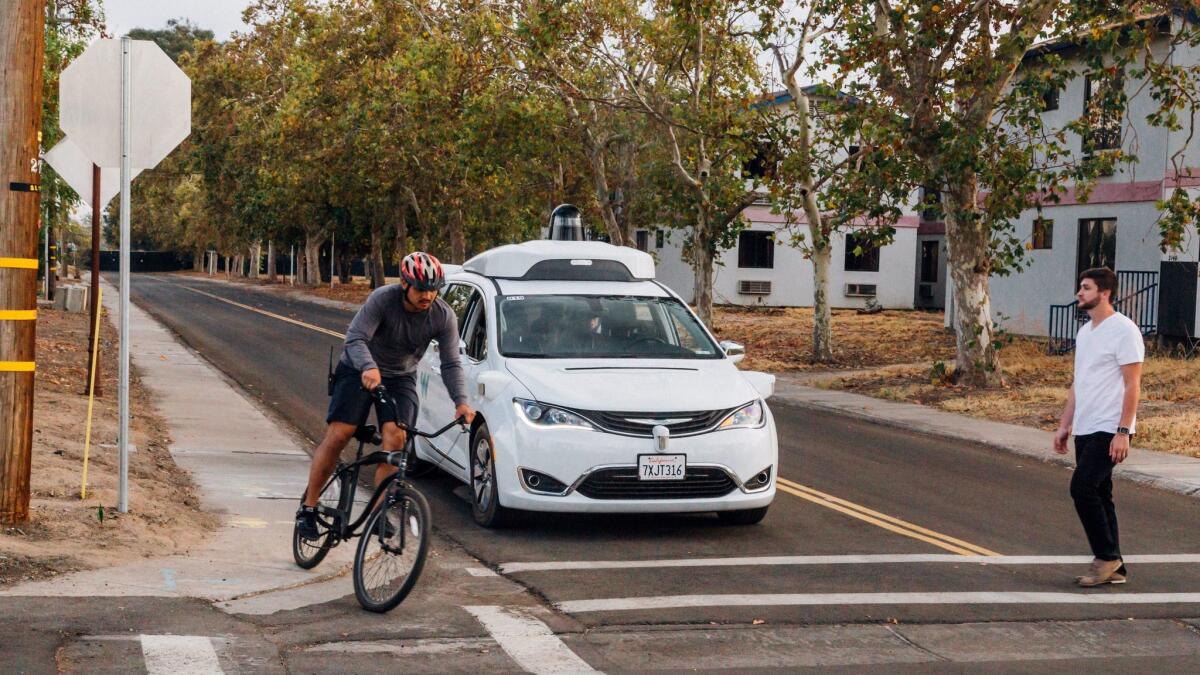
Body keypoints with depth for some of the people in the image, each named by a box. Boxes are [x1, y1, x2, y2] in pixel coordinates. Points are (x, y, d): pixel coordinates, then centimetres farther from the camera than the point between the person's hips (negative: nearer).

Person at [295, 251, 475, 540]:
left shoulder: (444, 317, -15)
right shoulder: (383, 299, -25)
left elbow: (451, 364, -12)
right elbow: (356, 338, -31)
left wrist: (461, 402, -27)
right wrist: (368, 368, -51)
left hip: (400, 378, 2)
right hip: (359, 371, -2)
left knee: (396, 438, -20)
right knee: (338, 435, -14)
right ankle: (308, 508, -1)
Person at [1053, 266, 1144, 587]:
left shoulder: (1123, 330, -11)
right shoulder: (1085, 332, 16)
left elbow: (1132, 385, -15)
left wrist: (1123, 432, -20)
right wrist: (1064, 425, 18)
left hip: (1109, 429, -9)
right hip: (1085, 429, 9)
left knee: (1082, 487, -17)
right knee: (1097, 495, 9)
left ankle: (1107, 557, -5)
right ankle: (1113, 568, 15)